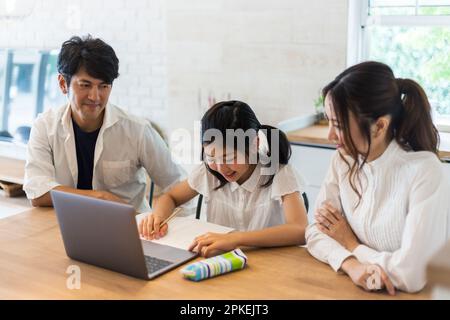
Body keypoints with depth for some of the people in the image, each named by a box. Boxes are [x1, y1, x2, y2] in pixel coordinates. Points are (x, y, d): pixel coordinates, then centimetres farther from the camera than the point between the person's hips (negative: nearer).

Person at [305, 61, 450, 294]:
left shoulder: (424, 172, -19)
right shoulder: (343, 160, -3)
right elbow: (316, 232, -2)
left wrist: (352, 245, -9)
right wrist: (351, 264, -21)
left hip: (406, 294, -3)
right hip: (353, 287, 4)